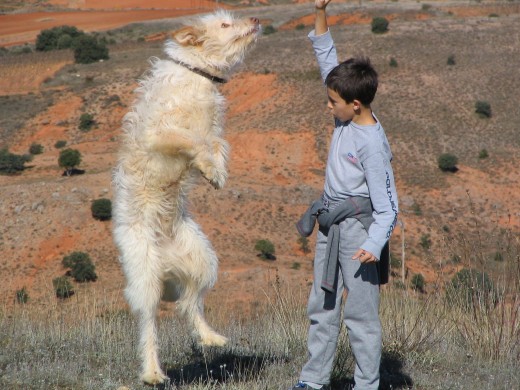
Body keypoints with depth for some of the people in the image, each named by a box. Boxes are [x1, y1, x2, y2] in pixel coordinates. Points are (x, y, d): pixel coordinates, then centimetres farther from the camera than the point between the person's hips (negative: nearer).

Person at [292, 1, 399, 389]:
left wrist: (374, 244, -31)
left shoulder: (372, 143, -19)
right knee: (322, 306, 13)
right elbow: (327, 59, 9)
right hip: (330, 226, 9)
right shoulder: (347, 118, 3)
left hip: (358, 228, -9)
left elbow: (386, 203, -19)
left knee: (361, 311, -4)